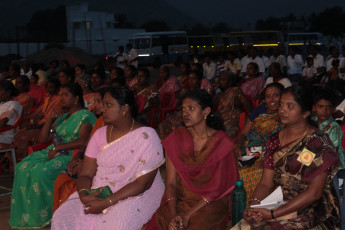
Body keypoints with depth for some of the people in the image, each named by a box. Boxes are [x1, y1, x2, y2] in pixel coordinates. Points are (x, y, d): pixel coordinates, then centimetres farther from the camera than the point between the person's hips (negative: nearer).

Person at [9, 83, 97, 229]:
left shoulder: (85, 116, -2)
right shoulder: (62, 117, 23)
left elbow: (82, 142, -17)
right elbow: (43, 138, 21)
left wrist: (57, 148, -18)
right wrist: (51, 120, 7)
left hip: (72, 155, -8)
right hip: (55, 152, 8)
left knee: (42, 172, -30)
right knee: (23, 167, -16)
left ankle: (44, 216, -16)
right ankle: (26, 213, -14)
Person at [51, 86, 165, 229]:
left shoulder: (146, 136, -10)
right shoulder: (100, 134, 8)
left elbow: (143, 182, -16)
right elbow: (86, 174, 5)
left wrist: (107, 203, -21)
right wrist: (83, 194, -19)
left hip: (135, 195, -5)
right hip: (98, 192, 5)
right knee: (62, 216, -18)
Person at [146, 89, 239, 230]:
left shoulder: (222, 142, -4)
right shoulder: (176, 138, 4)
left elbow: (217, 188, -6)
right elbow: (171, 182, 0)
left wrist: (188, 215, -14)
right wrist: (174, 215, -16)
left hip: (210, 204, -3)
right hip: (179, 199, 3)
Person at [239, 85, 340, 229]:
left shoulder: (318, 142, -8)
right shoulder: (274, 140, 11)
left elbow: (314, 193, -14)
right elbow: (266, 183, 8)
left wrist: (273, 214, -19)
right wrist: (254, 204, -14)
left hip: (310, 211, -5)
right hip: (277, 204, 5)